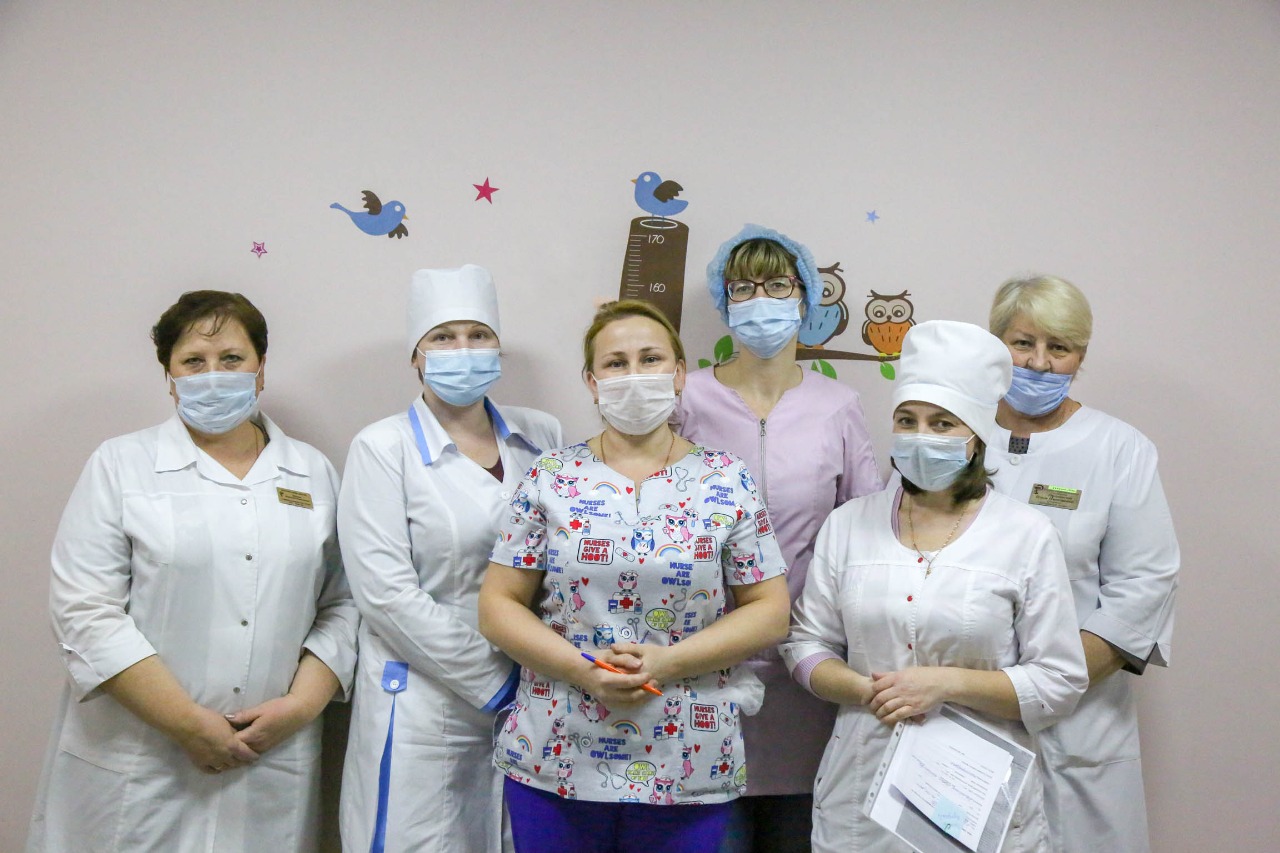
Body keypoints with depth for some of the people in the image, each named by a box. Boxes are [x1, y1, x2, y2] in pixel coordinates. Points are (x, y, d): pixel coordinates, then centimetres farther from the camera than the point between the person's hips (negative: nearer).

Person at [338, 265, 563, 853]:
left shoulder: (541, 437, 6)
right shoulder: (383, 448, -4)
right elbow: (387, 594, -12)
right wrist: (496, 682, -12)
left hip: (531, 697, 4)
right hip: (423, 709, -3)